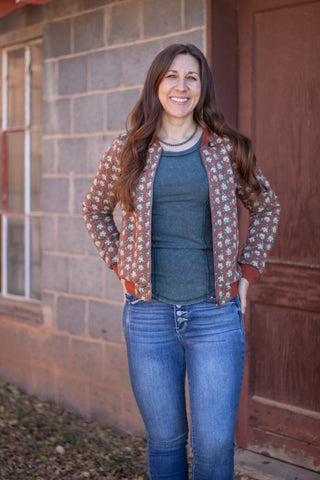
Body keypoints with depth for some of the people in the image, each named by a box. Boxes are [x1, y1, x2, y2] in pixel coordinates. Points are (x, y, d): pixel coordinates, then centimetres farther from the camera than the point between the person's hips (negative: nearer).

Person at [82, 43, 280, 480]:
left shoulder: (227, 149, 2)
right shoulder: (129, 150, 3)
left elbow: (266, 207, 16)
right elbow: (95, 208, 19)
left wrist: (247, 271, 6)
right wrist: (119, 264, 8)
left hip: (216, 313, -1)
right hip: (149, 313, 1)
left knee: (215, 444, -2)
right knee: (165, 440, 11)